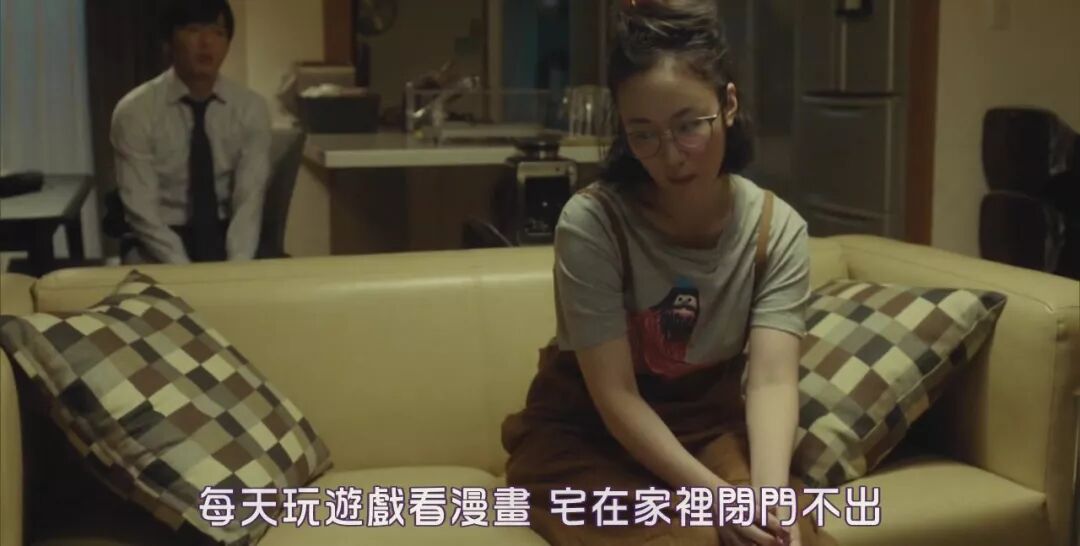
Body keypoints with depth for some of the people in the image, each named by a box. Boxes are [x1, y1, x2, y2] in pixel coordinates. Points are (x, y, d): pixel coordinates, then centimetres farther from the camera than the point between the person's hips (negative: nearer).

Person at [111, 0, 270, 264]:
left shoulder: (251, 108, -3)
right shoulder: (134, 111, -9)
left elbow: (250, 199, -10)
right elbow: (142, 209, -12)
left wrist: (237, 267, -25)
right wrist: (183, 271, -24)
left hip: (227, 236, 2)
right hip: (159, 246, -2)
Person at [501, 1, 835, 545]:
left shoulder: (776, 228, -10)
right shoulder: (591, 222, -21)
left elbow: (771, 378, -22)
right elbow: (615, 396, -21)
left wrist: (770, 490, -40)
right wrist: (712, 494, -32)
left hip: (706, 426, 3)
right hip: (583, 435, -3)